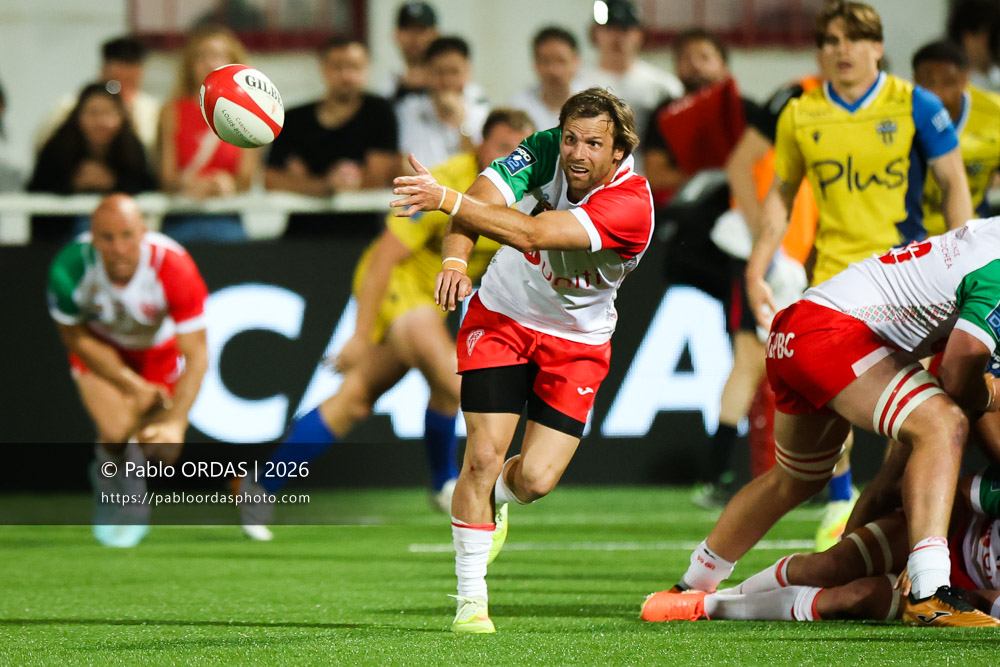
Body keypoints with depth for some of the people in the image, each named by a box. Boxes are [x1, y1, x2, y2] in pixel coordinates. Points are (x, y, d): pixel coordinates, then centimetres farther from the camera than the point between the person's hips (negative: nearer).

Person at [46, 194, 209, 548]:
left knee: (161, 448, -3)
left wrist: (175, 423, -42)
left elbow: (196, 354, -31)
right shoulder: (70, 269, -34)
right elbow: (73, 335, -14)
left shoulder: (174, 268, -37)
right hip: (99, 348, -1)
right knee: (115, 431, -23)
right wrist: (133, 386, -15)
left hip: (158, 351, 1)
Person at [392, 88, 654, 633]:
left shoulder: (632, 205, -29)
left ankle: (495, 496, 31)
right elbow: (482, 201, -27)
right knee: (485, 454, -11)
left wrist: (444, 198, -49)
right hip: (502, 316, 1)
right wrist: (454, 260, -49)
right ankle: (470, 599, 1)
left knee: (536, 479, -9)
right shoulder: (544, 150, -17)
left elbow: (530, 233, -39)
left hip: (578, 339, -1)